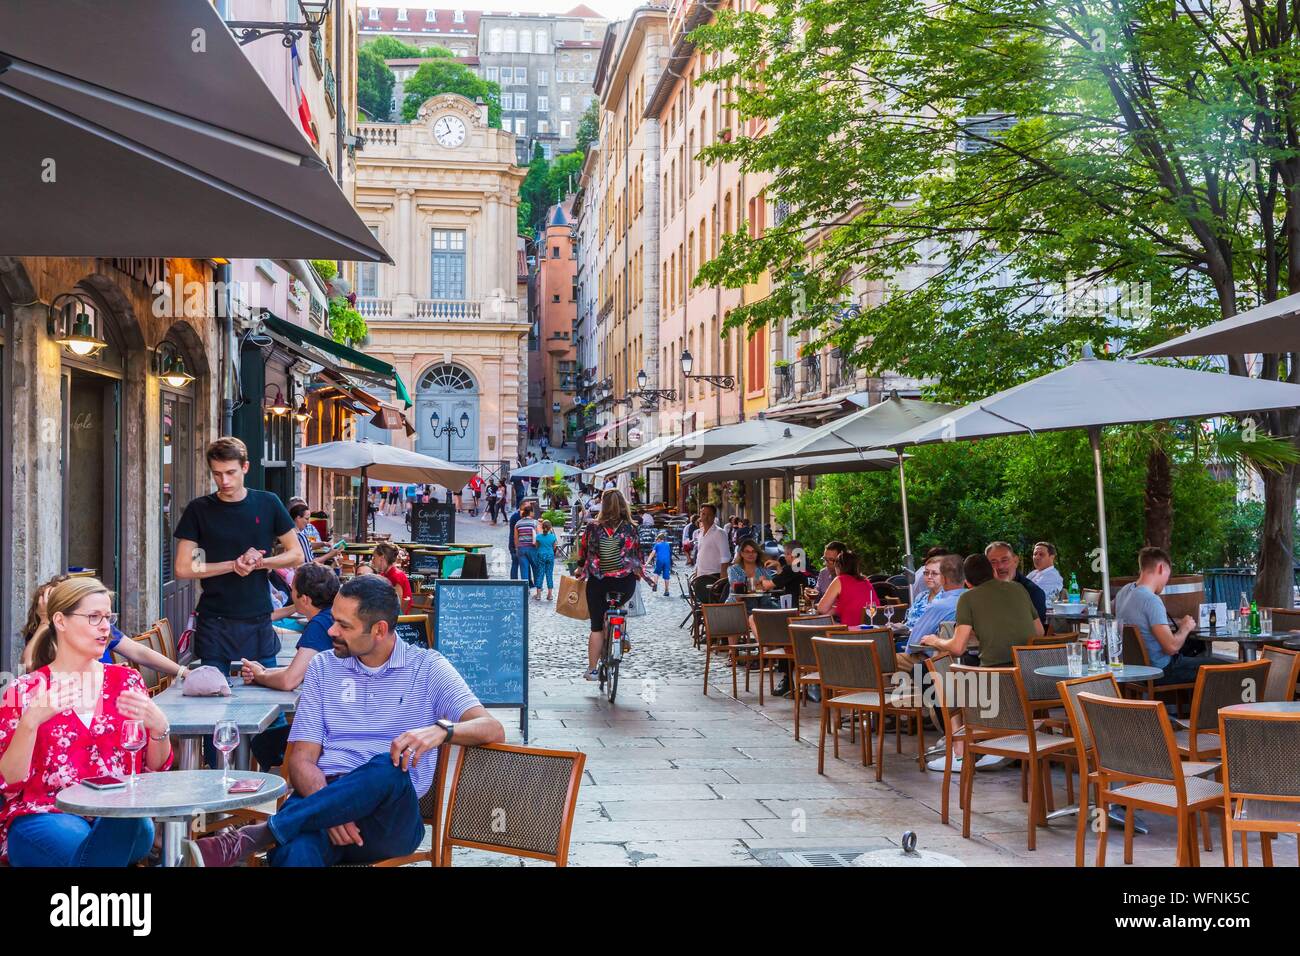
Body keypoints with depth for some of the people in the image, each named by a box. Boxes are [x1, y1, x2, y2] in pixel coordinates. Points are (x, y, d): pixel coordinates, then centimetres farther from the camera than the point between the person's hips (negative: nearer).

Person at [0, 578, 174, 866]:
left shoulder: (126, 681, 10)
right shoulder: (25, 691, 3)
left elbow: (156, 768, 11)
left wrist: (158, 726, -10)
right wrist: (31, 722, -19)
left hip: (120, 814, 3)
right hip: (43, 814, -3)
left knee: (137, 828, -33)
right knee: (77, 841, -37)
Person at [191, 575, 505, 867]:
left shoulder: (427, 667, 8)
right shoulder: (323, 667, 15)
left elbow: (492, 729, -3)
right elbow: (301, 760, 8)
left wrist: (441, 729, -26)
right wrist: (332, 811, -14)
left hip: (391, 813, 0)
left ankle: (255, 835, -35)